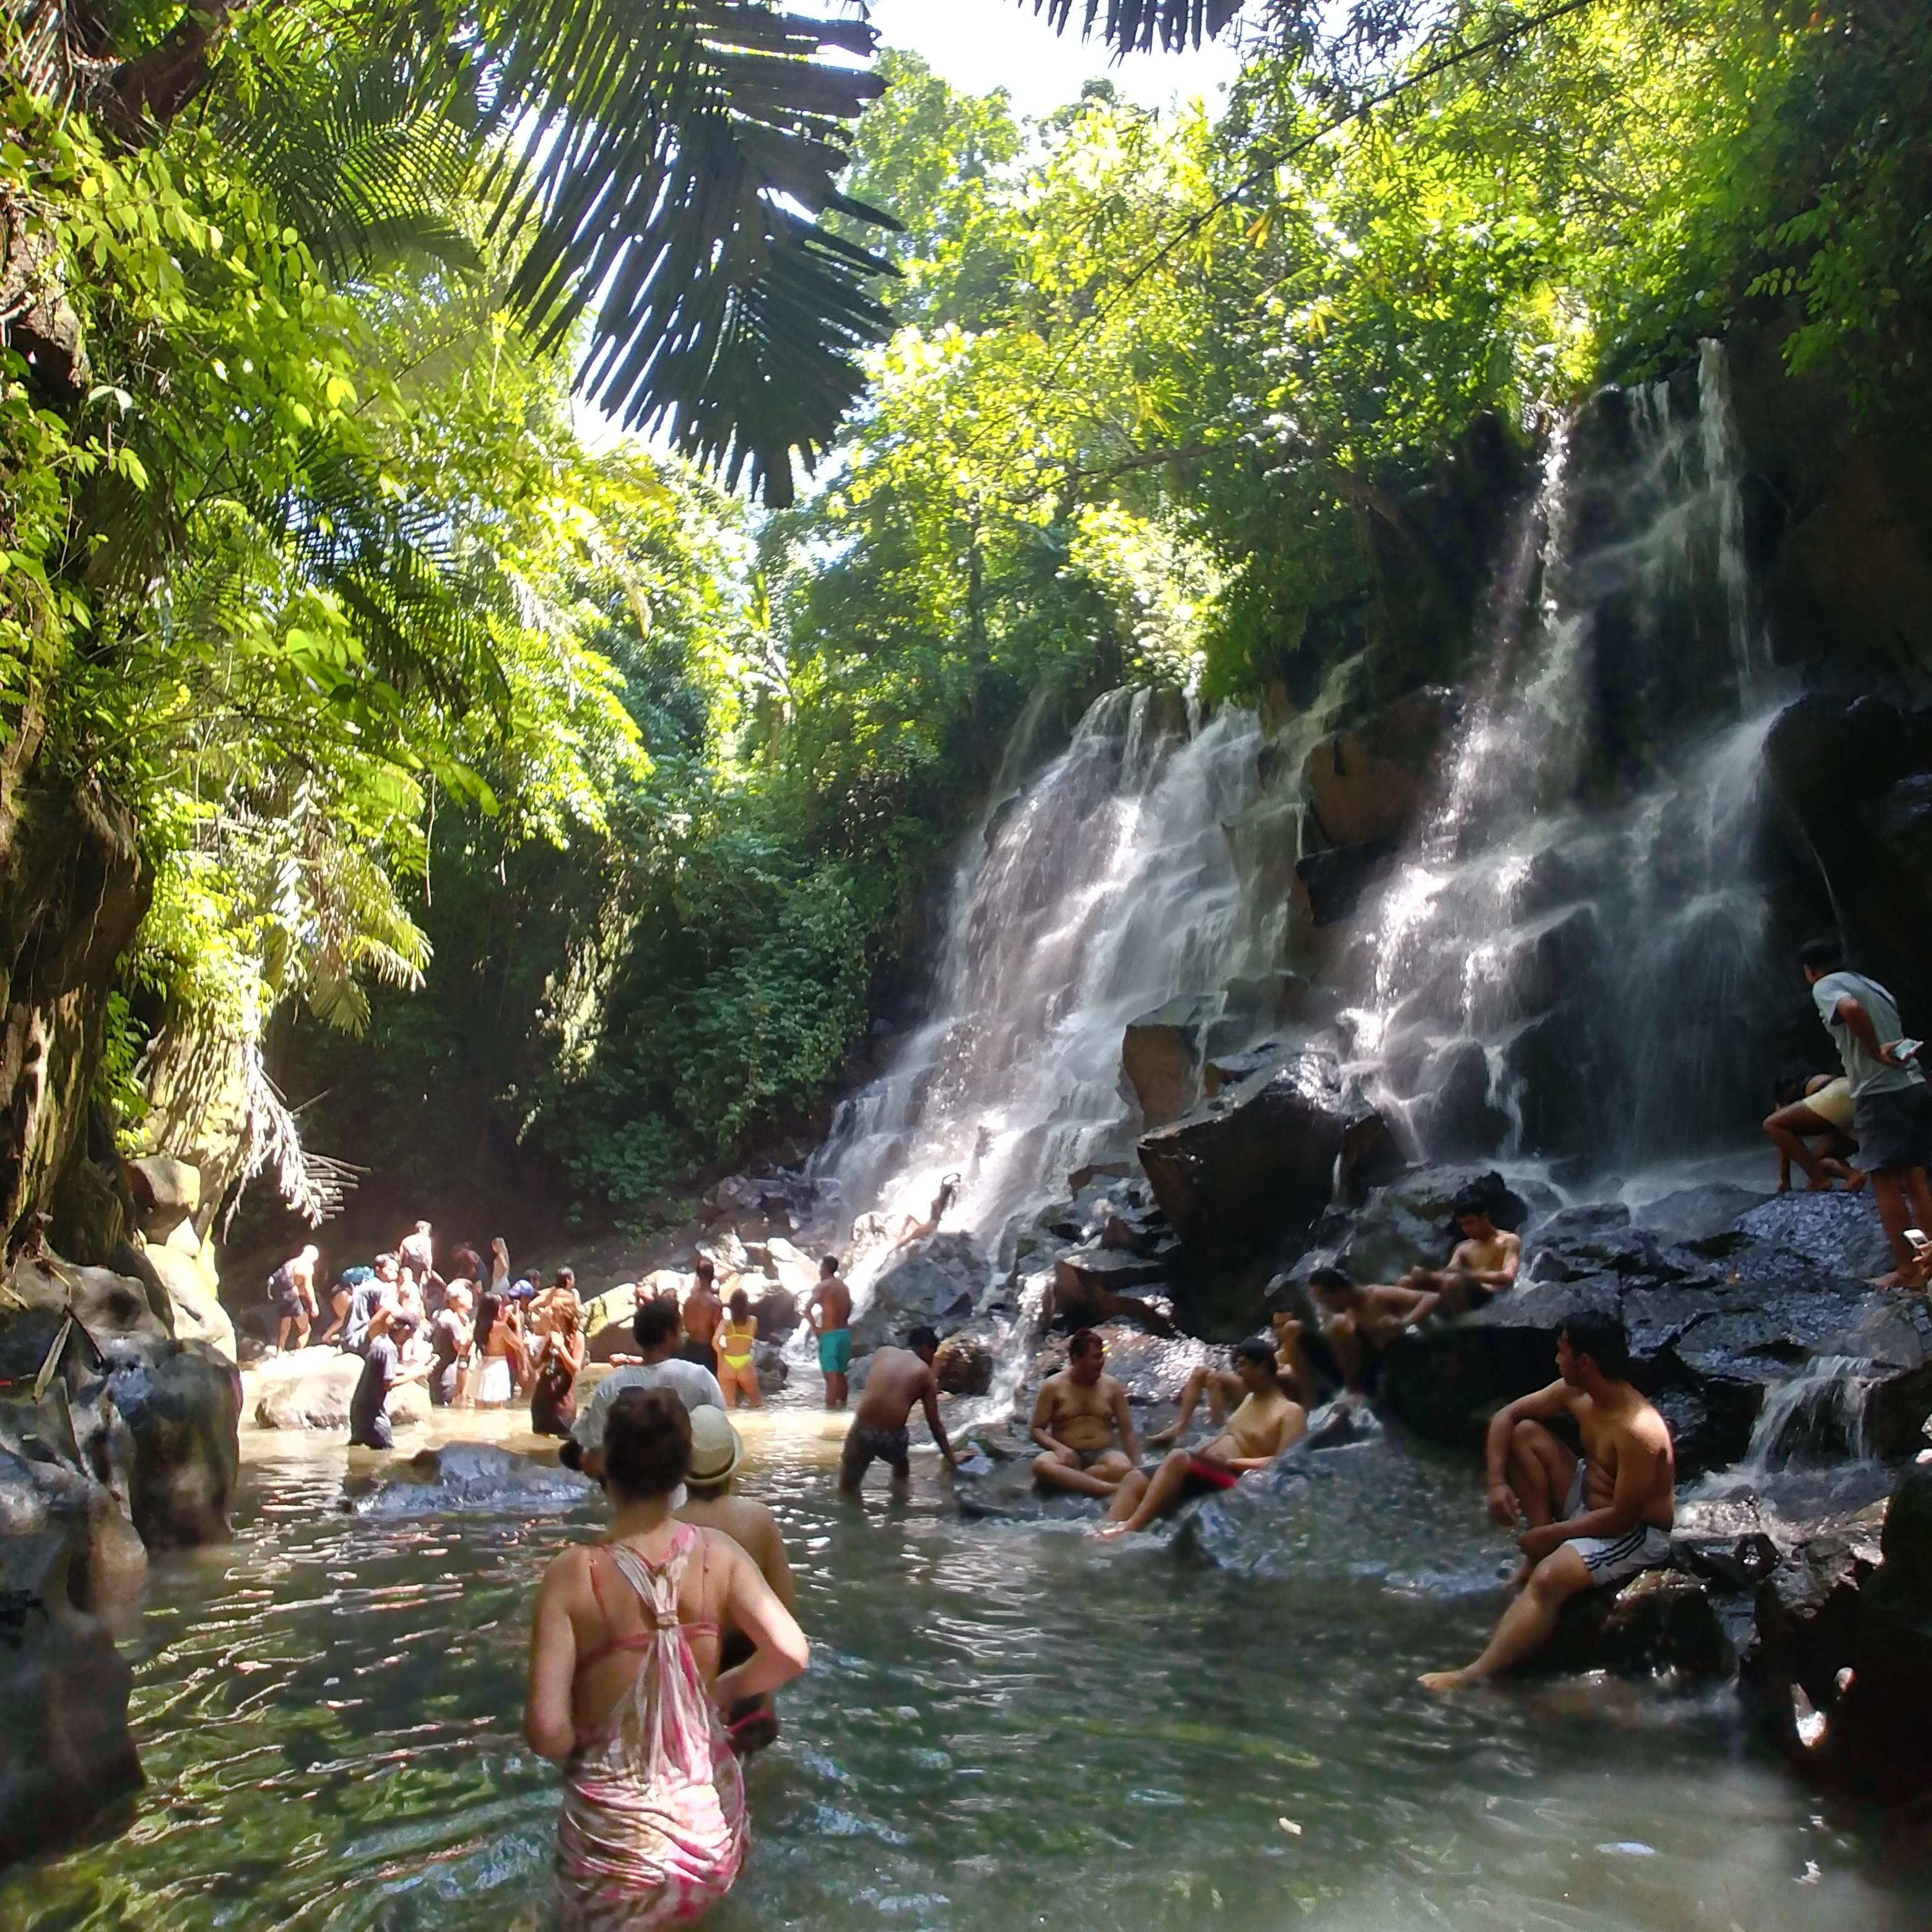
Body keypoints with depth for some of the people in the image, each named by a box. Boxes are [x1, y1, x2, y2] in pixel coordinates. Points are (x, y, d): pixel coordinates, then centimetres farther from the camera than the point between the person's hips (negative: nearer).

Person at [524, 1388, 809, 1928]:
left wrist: (577, 1752, 0)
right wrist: (722, 1689, 1)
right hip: (710, 1825, 4)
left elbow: (545, 1730, -21)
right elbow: (791, 1653, -17)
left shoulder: (574, 1575, -17)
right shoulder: (718, 1555, -10)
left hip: (616, 1837, -4)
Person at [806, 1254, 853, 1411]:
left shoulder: (823, 1286, -10)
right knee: (841, 1373, 17)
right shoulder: (844, 1286, 11)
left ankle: (830, 1407, -7)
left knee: (831, 1374, -7)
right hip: (845, 1332, 7)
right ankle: (842, 1404, 24)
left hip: (829, 1335, -7)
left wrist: (815, 1328, -12)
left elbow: (807, 1309, -21)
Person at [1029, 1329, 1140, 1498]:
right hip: (1069, 1455, -1)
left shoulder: (1112, 1386, 9)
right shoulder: (1053, 1387, 1)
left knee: (1123, 1469, -37)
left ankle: (1066, 1481, -26)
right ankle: (1109, 1489, -40)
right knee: (1042, 1465, -38)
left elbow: (1127, 1429, 10)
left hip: (1103, 1454, 1)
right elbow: (1037, 1430, 0)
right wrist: (1058, 1447, -20)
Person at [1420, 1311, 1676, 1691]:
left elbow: (1622, 1516, -28)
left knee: (1548, 1577, -33)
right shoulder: (1575, 1392, -7)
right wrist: (1497, 1482, -12)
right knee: (1524, 1434, -4)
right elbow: (1506, 1415, 2)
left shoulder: (1638, 1430, -31)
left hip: (1637, 1534, -9)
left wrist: (1552, 1534, -20)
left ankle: (1474, 1677, -37)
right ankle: (1539, 1554, 0)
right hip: (1591, 1504, 9)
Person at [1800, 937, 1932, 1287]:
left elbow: (1852, 1008, -24)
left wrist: (1875, 1052, -15)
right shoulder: (1871, 985, 21)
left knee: (1886, 1182, -2)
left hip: (1881, 1092, -8)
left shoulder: (1824, 987, -3)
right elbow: (1895, 1028, 22)